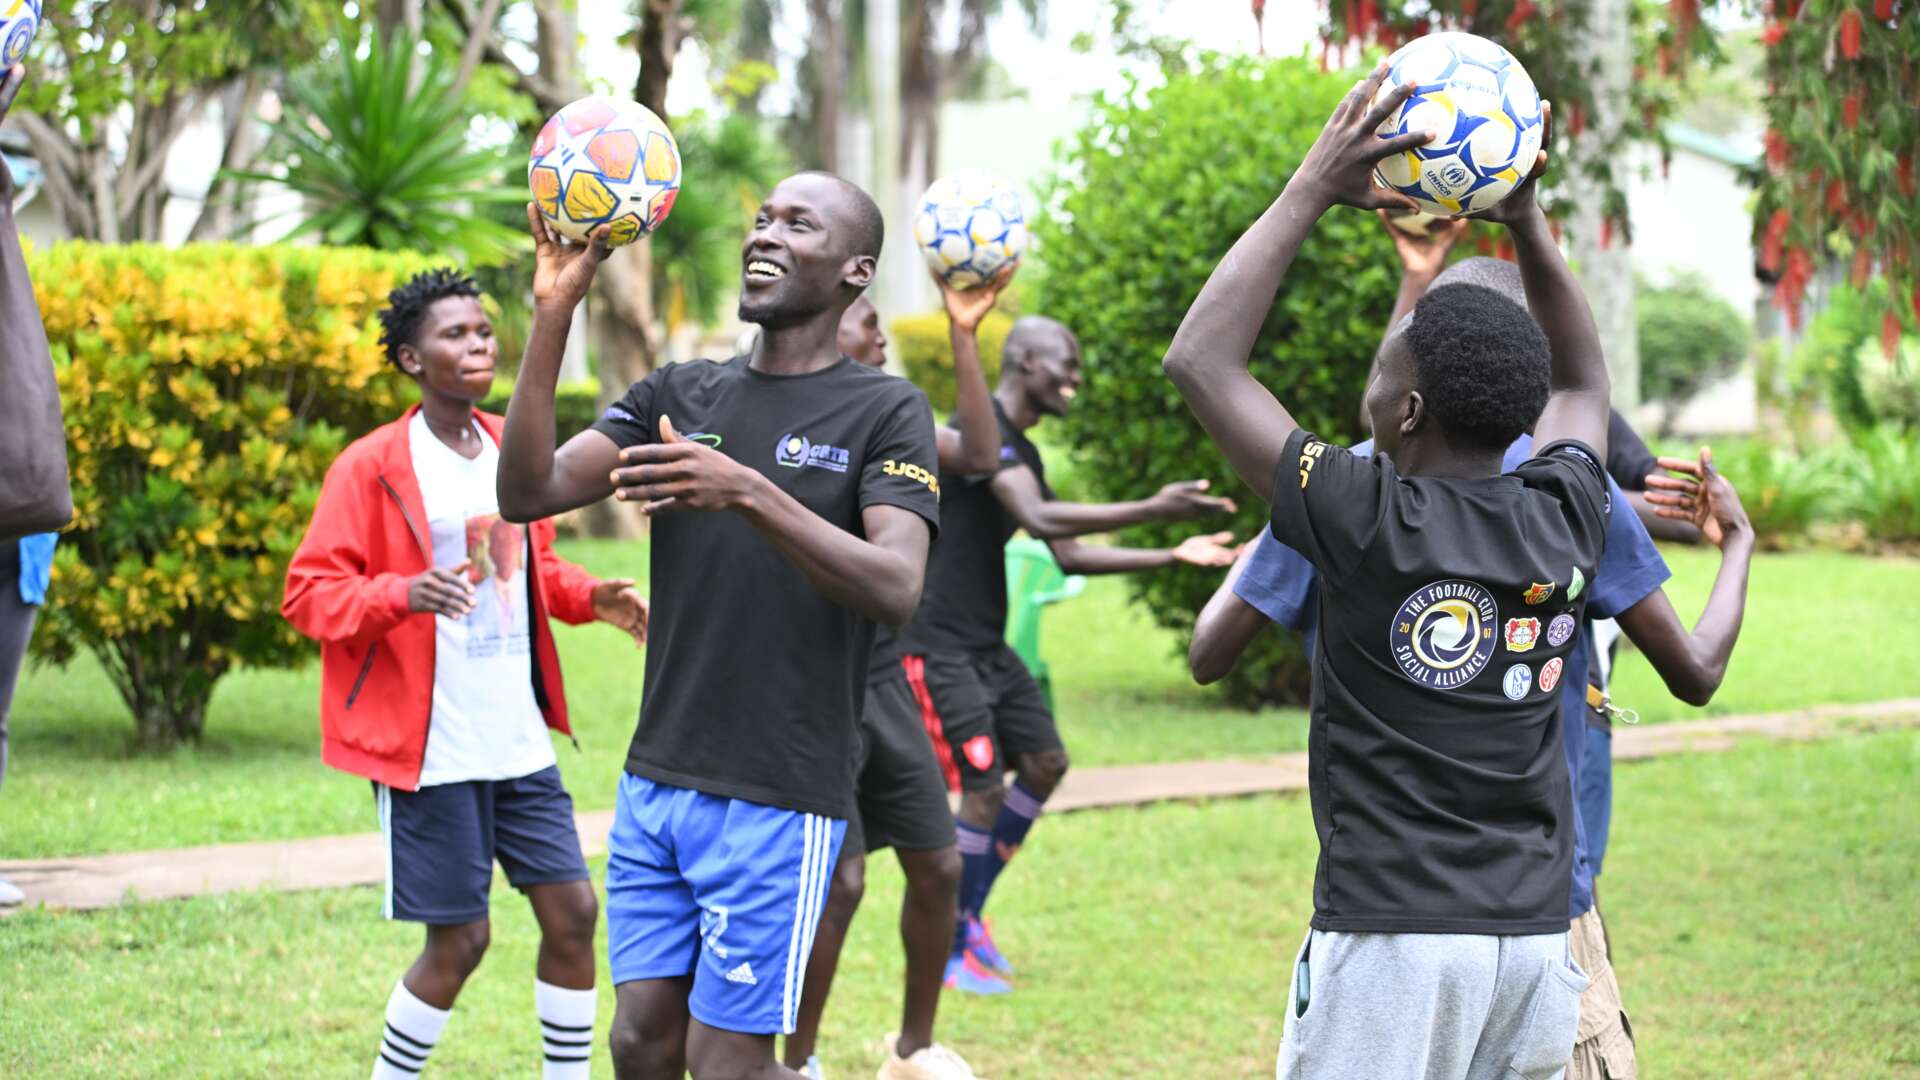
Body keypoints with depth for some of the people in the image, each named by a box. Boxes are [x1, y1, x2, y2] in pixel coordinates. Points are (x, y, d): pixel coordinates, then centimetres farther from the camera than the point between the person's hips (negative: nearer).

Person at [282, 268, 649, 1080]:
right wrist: (404, 593, -28)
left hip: (520, 740, 6)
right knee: (459, 940, -2)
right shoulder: (371, 466, -8)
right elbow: (308, 592, -10)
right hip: (430, 751, -6)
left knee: (572, 912, 3)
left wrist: (589, 597, 4)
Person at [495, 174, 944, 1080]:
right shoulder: (679, 394, 10)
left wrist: (750, 494, -32)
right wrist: (552, 314, -11)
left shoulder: (883, 411, -4)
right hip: (656, 781, 5)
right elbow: (528, 493, -2)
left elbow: (896, 588, -19)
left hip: (778, 799, -5)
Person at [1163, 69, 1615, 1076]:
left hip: (1391, 936, -5)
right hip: (1536, 929, 6)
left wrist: (1311, 191, -1)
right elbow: (1581, 384, 26)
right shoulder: (1563, 522, 3)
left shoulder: (1369, 523, -11)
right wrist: (1525, 222, 19)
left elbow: (1200, 361, -3)